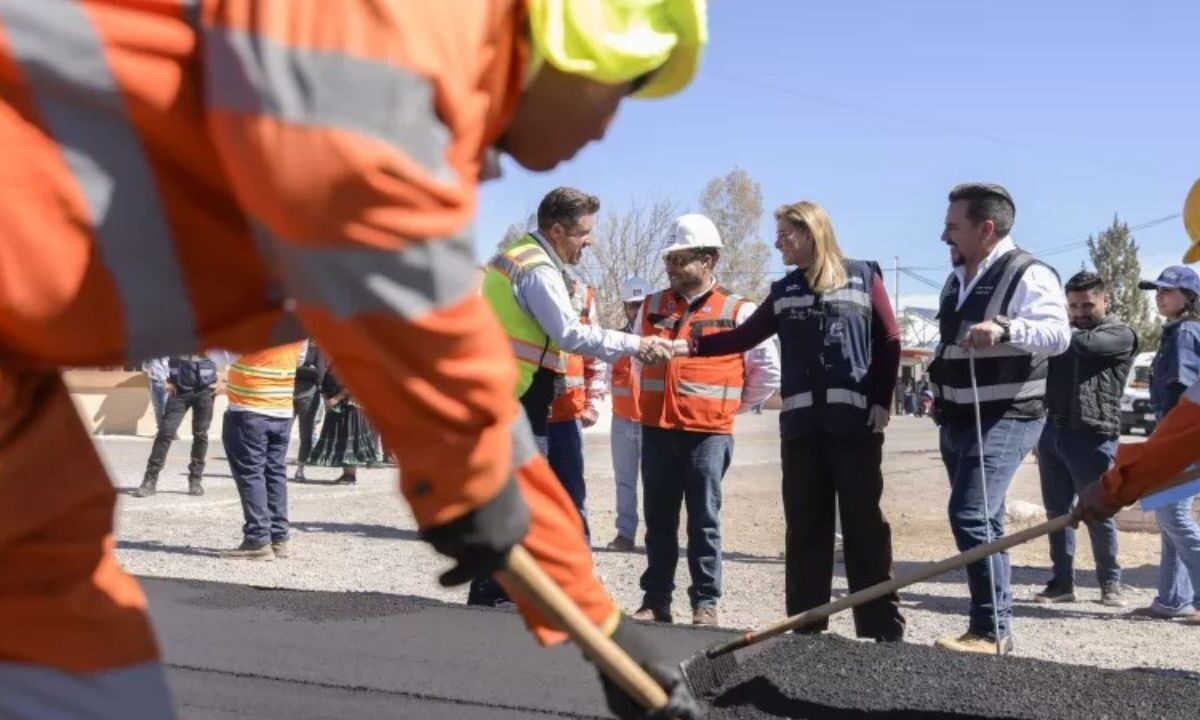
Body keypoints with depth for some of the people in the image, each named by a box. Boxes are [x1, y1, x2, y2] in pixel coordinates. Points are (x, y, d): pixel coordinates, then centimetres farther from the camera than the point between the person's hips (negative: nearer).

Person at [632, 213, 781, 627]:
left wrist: (731, 406, 7)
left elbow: (768, 372, 4)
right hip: (657, 430, 4)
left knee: (704, 521, 1)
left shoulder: (737, 312, -2)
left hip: (708, 433, -4)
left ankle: (706, 603, 8)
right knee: (658, 520, 8)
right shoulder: (652, 307, 10)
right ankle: (655, 600, 16)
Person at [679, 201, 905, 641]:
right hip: (801, 423, 4)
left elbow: (889, 342, 3)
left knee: (864, 524, -1)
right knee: (804, 527, 6)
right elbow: (744, 337, 10)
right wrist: (685, 347, -1)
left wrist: (882, 402, -4)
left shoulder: (863, 277, 5)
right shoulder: (784, 291, 15)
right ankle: (806, 625, 14)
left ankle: (883, 629, 4)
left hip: (855, 420, -3)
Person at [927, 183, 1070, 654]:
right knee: (982, 522, 12)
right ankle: (994, 627, 21)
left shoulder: (1028, 275, -12)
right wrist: (940, 394, 22)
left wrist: (1004, 328, -43)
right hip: (958, 419, 9)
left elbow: (1058, 334, -28)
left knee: (970, 516, -18)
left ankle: (991, 630, -10)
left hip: (1005, 419, -9)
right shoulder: (957, 281, 15)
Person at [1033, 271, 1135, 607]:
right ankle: (1062, 581, 16)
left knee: (1098, 513, 2)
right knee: (1057, 512, 8)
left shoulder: (1120, 334, -1)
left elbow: (1085, 343, -21)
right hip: (1052, 432, 6)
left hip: (1092, 437, -6)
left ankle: (1110, 583, 16)